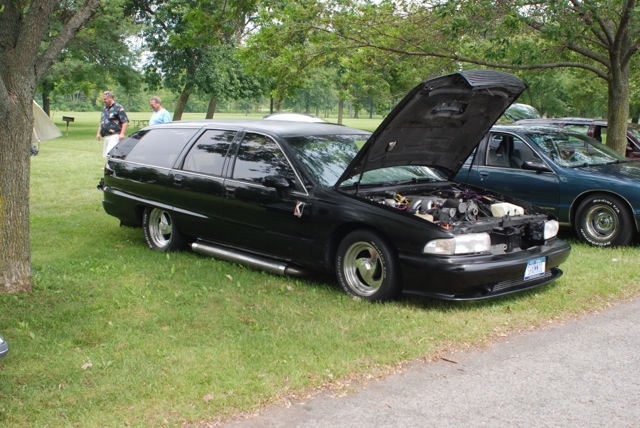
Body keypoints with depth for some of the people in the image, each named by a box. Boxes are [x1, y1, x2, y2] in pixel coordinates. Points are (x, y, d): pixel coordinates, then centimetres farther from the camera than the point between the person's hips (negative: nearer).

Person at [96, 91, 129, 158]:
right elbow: (101, 122, 29)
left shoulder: (118, 108, -7)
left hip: (115, 135, -9)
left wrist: (122, 134, -21)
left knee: (110, 154, -20)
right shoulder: (104, 109, 19)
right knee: (106, 155, 8)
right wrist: (98, 133, 21)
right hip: (106, 136, 9)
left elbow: (125, 121, -12)